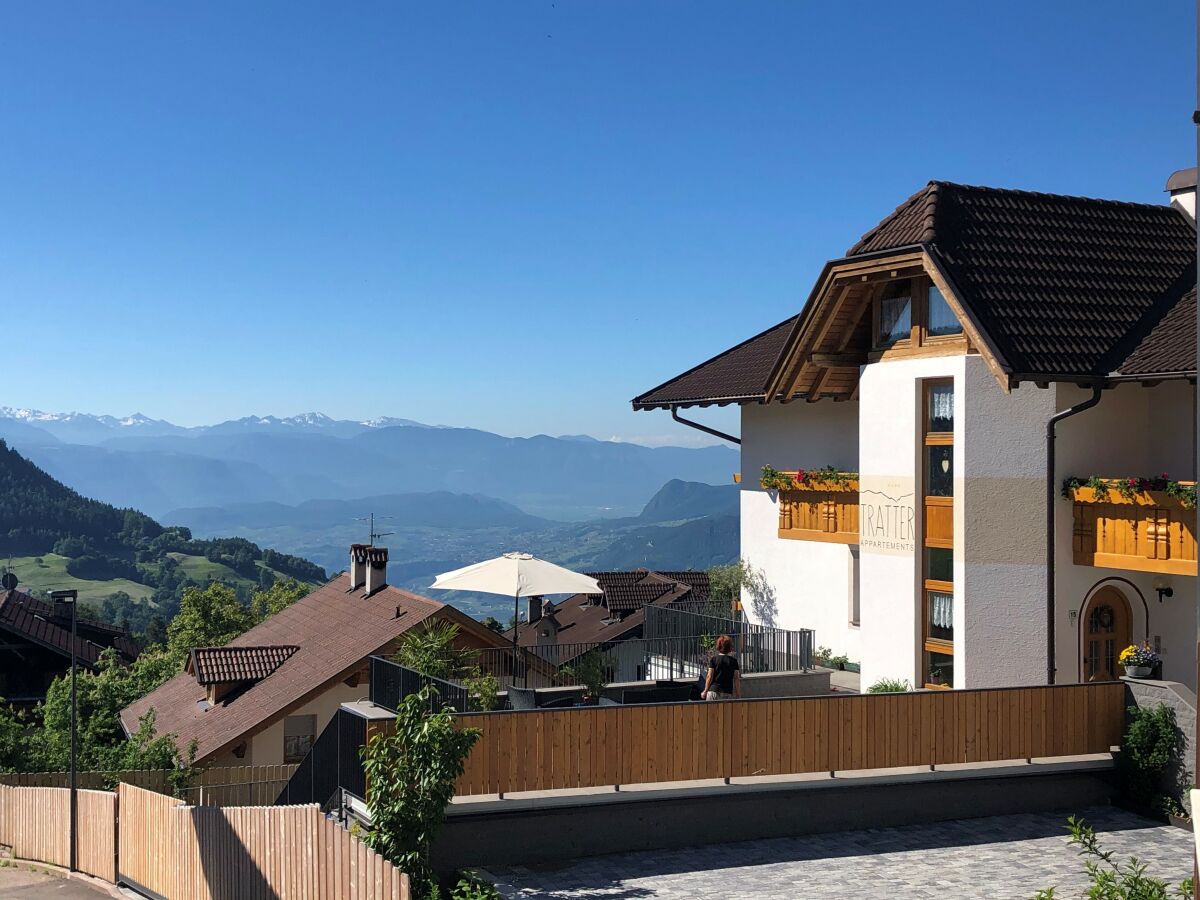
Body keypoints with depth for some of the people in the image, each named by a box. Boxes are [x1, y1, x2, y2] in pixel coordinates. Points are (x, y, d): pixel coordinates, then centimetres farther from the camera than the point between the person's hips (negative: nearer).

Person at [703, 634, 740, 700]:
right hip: (727, 693, 1)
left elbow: (709, 677, -1)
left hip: (713, 690, -1)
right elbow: (736, 679, 4)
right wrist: (738, 695, 9)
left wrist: (705, 691, 8)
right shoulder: (733, 661, 5)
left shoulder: (713, 660, 2)